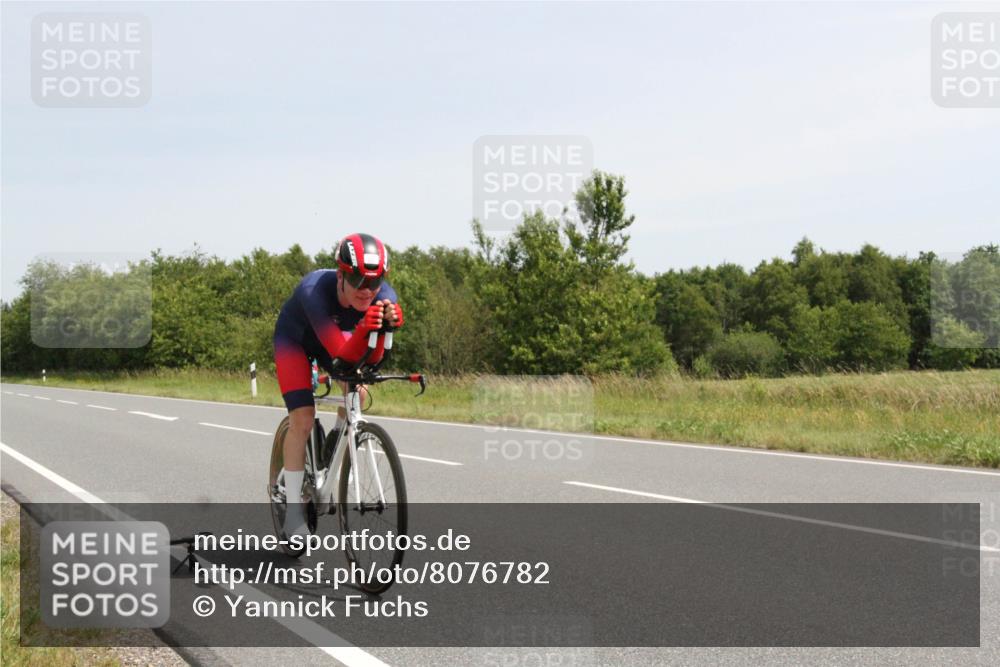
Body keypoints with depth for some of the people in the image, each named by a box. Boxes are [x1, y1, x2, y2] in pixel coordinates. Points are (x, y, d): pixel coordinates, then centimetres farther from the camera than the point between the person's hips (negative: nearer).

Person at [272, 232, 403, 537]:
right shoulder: (315, 291, -42)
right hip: (294, 339, -4)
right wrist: (363, 328, -62)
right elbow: (342, 356, -43)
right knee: (302, 419, -16)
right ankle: (293, 511, -7)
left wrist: (387, 326, -52)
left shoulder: (384, 295, -31)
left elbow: (372, 359, -34)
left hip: (334, 336, 4)